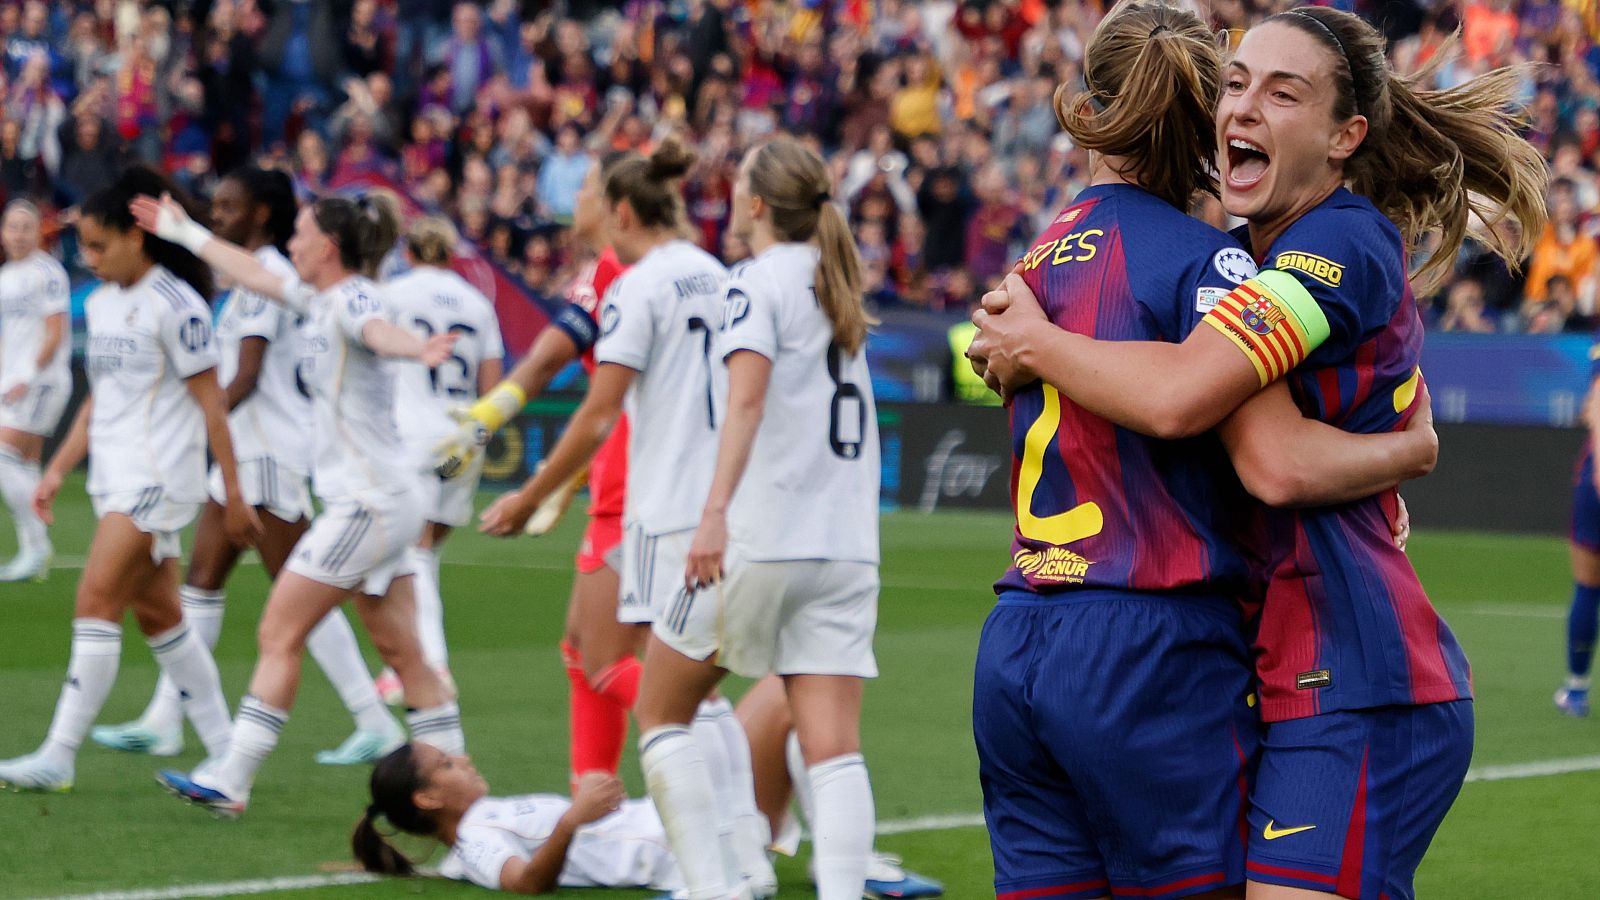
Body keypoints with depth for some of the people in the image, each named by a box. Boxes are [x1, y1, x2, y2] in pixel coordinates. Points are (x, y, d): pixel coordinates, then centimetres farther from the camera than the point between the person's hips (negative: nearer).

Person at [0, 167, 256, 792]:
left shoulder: (175, 305, -13)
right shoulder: (101, 305, 12)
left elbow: (211, 404, -11)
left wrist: (233, 495, -11)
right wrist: (58, 470, 14)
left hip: (157, 477, -9)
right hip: (114, 477, 9)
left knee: (96, 604, -13)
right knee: (157, 615, 9)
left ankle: (60, 756, -11)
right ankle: (226, 752, 15)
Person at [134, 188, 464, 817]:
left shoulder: (352, 299, -14)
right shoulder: (320, 299, 14)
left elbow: (379, 331, -38)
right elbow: (255, 275, 31)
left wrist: (415, 349, -61)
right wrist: (185, 233, 40)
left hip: (366, 504, -9)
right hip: (380, 506, 9)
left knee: (278, 635, -4)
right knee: (402, 654, 8)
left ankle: (230, 783, 0)